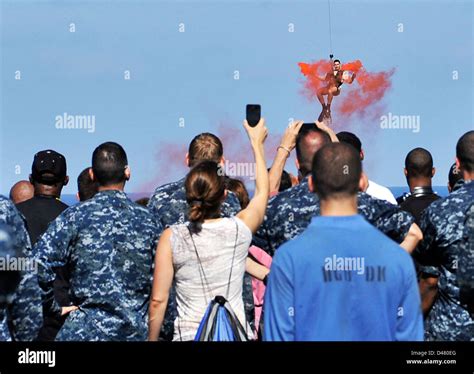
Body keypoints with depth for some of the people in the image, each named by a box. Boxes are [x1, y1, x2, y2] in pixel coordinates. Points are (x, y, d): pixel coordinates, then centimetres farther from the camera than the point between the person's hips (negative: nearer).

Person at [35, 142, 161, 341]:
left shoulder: (76, 216, -5)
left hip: (86, 329, -2)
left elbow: (39, 263, -15)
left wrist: (55, 307, -3)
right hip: (138, 330, 3)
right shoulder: (147, 220, 2)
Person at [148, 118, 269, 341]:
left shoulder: (171, 238, -10)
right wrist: (257, 143, 27)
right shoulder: (240, 229, -6)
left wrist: (152, 339, 7)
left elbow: (158, 300, -8)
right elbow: (263, 191, 16)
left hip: (189, 335, -1)